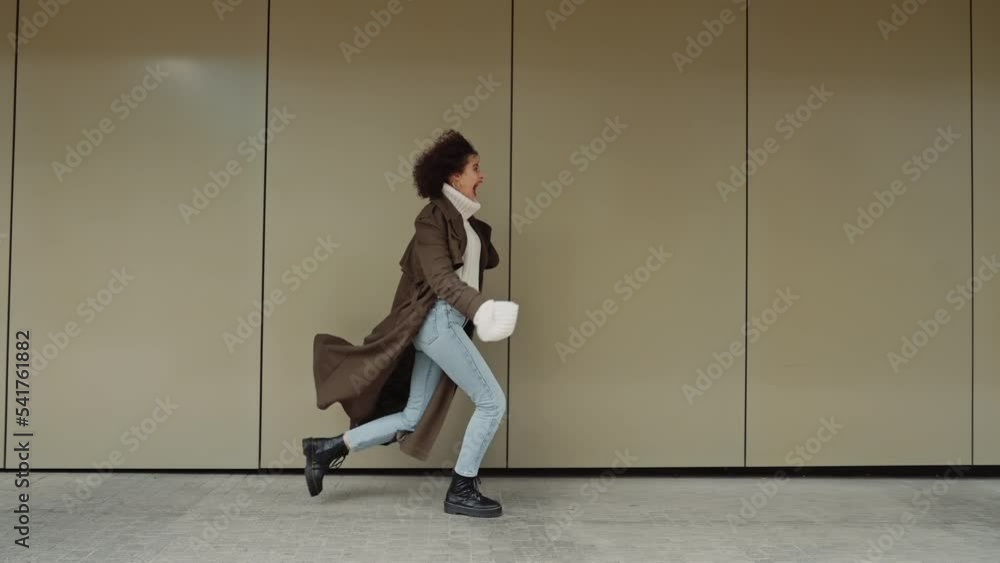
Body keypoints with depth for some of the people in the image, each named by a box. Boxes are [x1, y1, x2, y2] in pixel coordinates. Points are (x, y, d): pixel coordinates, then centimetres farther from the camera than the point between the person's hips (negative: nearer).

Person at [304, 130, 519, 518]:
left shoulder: (465, 220, 18)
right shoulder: (435, 216, -9)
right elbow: (440, 277, -21)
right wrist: (481, 307, -33)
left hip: (447, 323, 9)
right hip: (438, 320, -9)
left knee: (413, 417, 11)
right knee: (492, 402, -6)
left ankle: (329, 449, 19)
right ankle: (461, 491, 7)